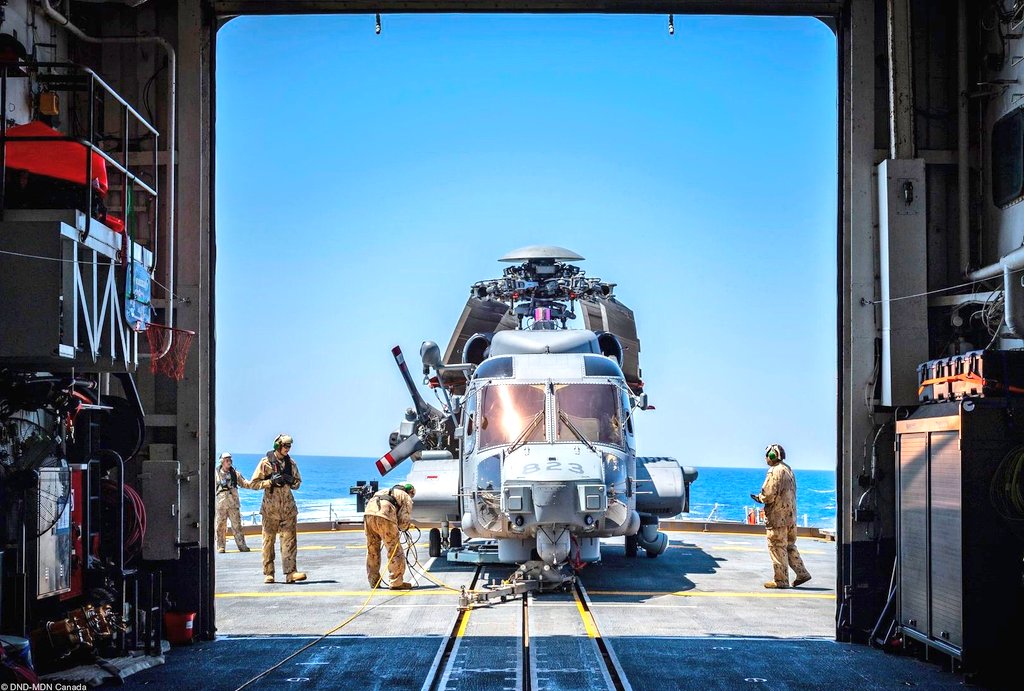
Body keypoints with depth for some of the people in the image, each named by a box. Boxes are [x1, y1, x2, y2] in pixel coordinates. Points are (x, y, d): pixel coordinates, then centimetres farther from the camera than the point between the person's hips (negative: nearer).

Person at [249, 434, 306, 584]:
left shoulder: (291, 463, 9)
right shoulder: (266, 463, -2)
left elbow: (297, 483, 18)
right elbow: (254, 483, -3)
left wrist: (291, 481, -5)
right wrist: (271, 481, -17)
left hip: (288, 508, 3)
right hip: (270, 508, -3)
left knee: (289, 539, -6)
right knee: (268, 540, 3)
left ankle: (290, 573, -12)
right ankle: (268, 574, 8)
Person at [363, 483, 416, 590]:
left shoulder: (385, 491, 39)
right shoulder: (406, 497, 21)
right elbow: (404, 519, 9)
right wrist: (403, 528, 30)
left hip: (368, 513, 6)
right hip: (384, 517, -6)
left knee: (372, 551, 18)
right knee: (395, 552, 4)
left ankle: (373, 581, 25)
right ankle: (396, 582, 4)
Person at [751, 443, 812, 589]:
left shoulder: (775, 471, -15)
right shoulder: (788, 469, 15)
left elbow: (769, 495, -20)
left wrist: (759, 498, 0)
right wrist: (762, 497, 18)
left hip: (777, 517, -9)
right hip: (790, 516, 9)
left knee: (777, 547, -2)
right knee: (789, 546, 18)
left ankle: (781, 580, 1)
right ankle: (802, 573, 14)